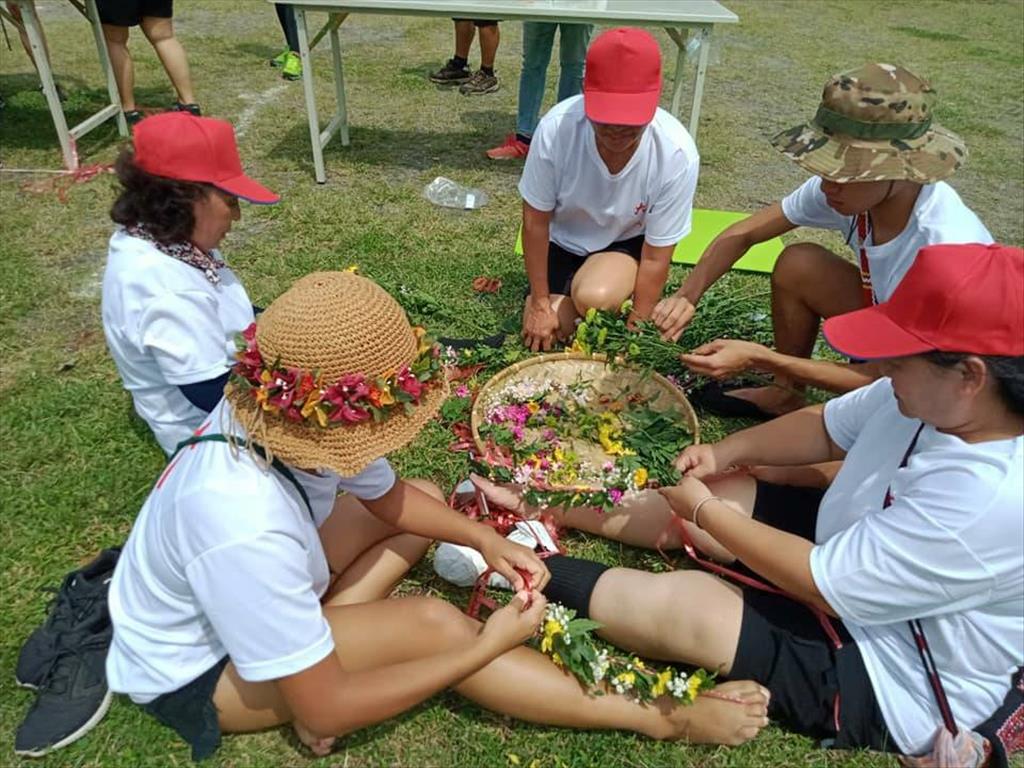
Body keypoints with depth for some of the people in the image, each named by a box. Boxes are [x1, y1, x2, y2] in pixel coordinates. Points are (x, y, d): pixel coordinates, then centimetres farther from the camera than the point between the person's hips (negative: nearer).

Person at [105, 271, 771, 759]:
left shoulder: (286, 420, -22)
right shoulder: (244, 526, -42)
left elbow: (386, 495, 0)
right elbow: (323, 713, -30)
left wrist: (486, 541, -15)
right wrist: (486, 648, -25)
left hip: (253, 586, 7)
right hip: (195, 672, -7)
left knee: (425, 498, 7)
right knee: (436, 625, -24)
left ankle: (308, 640, -5)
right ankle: (660, 721, -11)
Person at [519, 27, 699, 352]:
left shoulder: (677, 154, -29)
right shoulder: (556, 128, -30)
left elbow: (655, 257, -19)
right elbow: (535, 221, -16)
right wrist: (540, 302, -12)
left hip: (628, 243, -1)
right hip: (563, 240, 2)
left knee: (596, 297, -33)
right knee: (541, 339, -12)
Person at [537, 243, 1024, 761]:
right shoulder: (932, 397, -11)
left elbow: (821, 584, -31)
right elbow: (825, 427, 6)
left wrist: (704, 512, -19)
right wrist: (723, 453, -7)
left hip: (885, 682, -8)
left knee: (677, 603, -20)